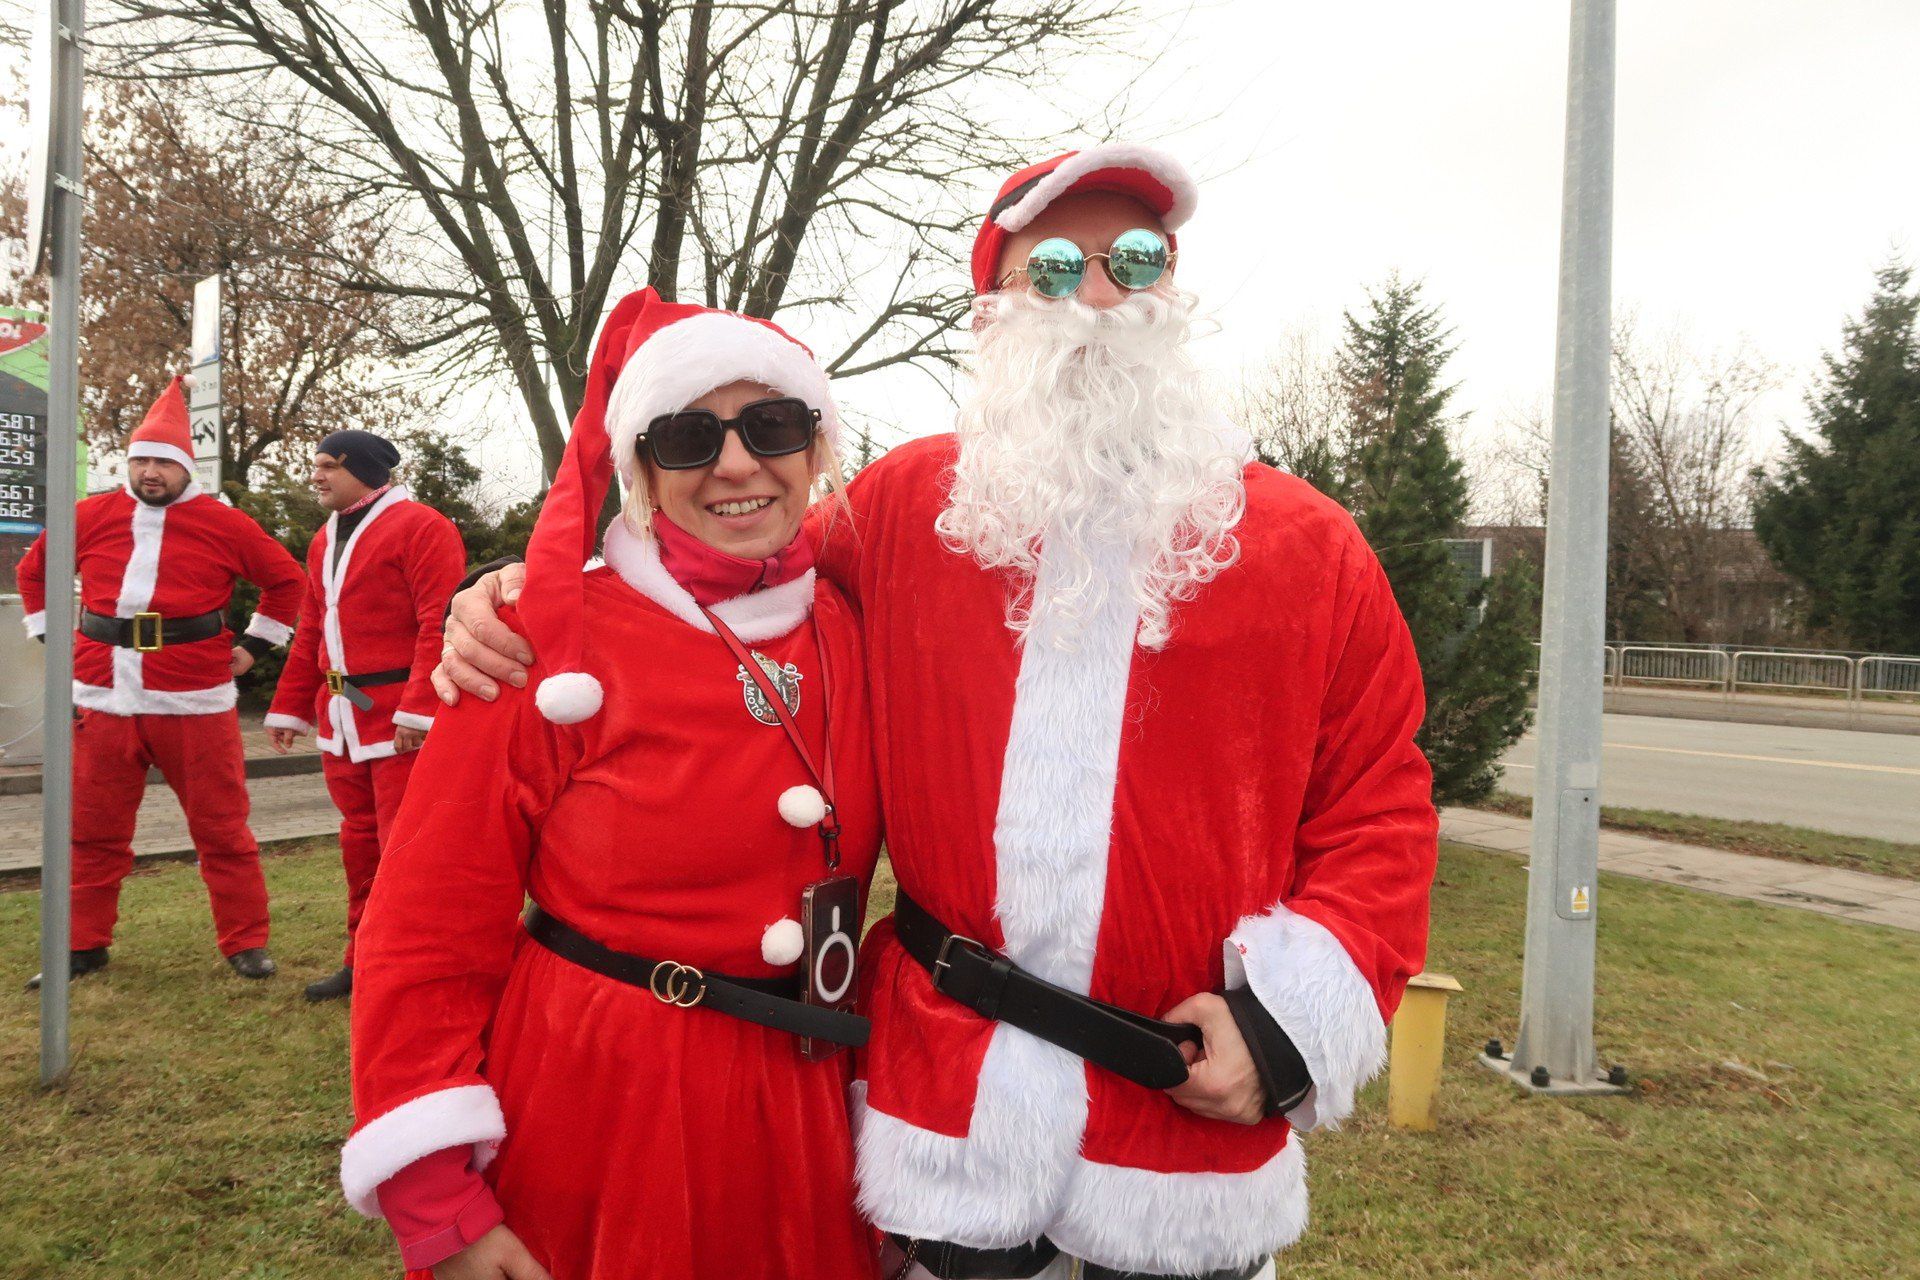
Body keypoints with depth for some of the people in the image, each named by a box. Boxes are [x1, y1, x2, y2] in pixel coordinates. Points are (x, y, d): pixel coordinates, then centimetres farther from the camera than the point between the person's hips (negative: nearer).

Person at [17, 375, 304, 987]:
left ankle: (246, 942, 13)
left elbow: (286, 579, 9)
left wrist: (253, 646, 6)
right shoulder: (91, 516, 7)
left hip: (194, 700, -3)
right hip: (102, 699, 3)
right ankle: (85, 943, 27)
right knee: (93, 830, 12)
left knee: (221, 828, 3)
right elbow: (35, 569, 23)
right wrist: (52, 636, 15)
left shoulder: (222, 523, 0)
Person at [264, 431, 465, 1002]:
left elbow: (440, 622, -18)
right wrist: (290, 708, 21)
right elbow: (313, 633, 24)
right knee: (360, 842, 16)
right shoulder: (324, 541, 18)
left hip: (402, 720, -8)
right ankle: (364, 961, 28)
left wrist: (420, 708, -23)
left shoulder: (417, 527, -10)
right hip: (343, 720, 8)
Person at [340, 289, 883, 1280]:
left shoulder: (855, 637, -2)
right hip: (587, 1116, -3)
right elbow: (429, 925, -11)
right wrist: (435, 1201, -14)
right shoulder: (557, 641, -14)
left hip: (794, 1116, 4)